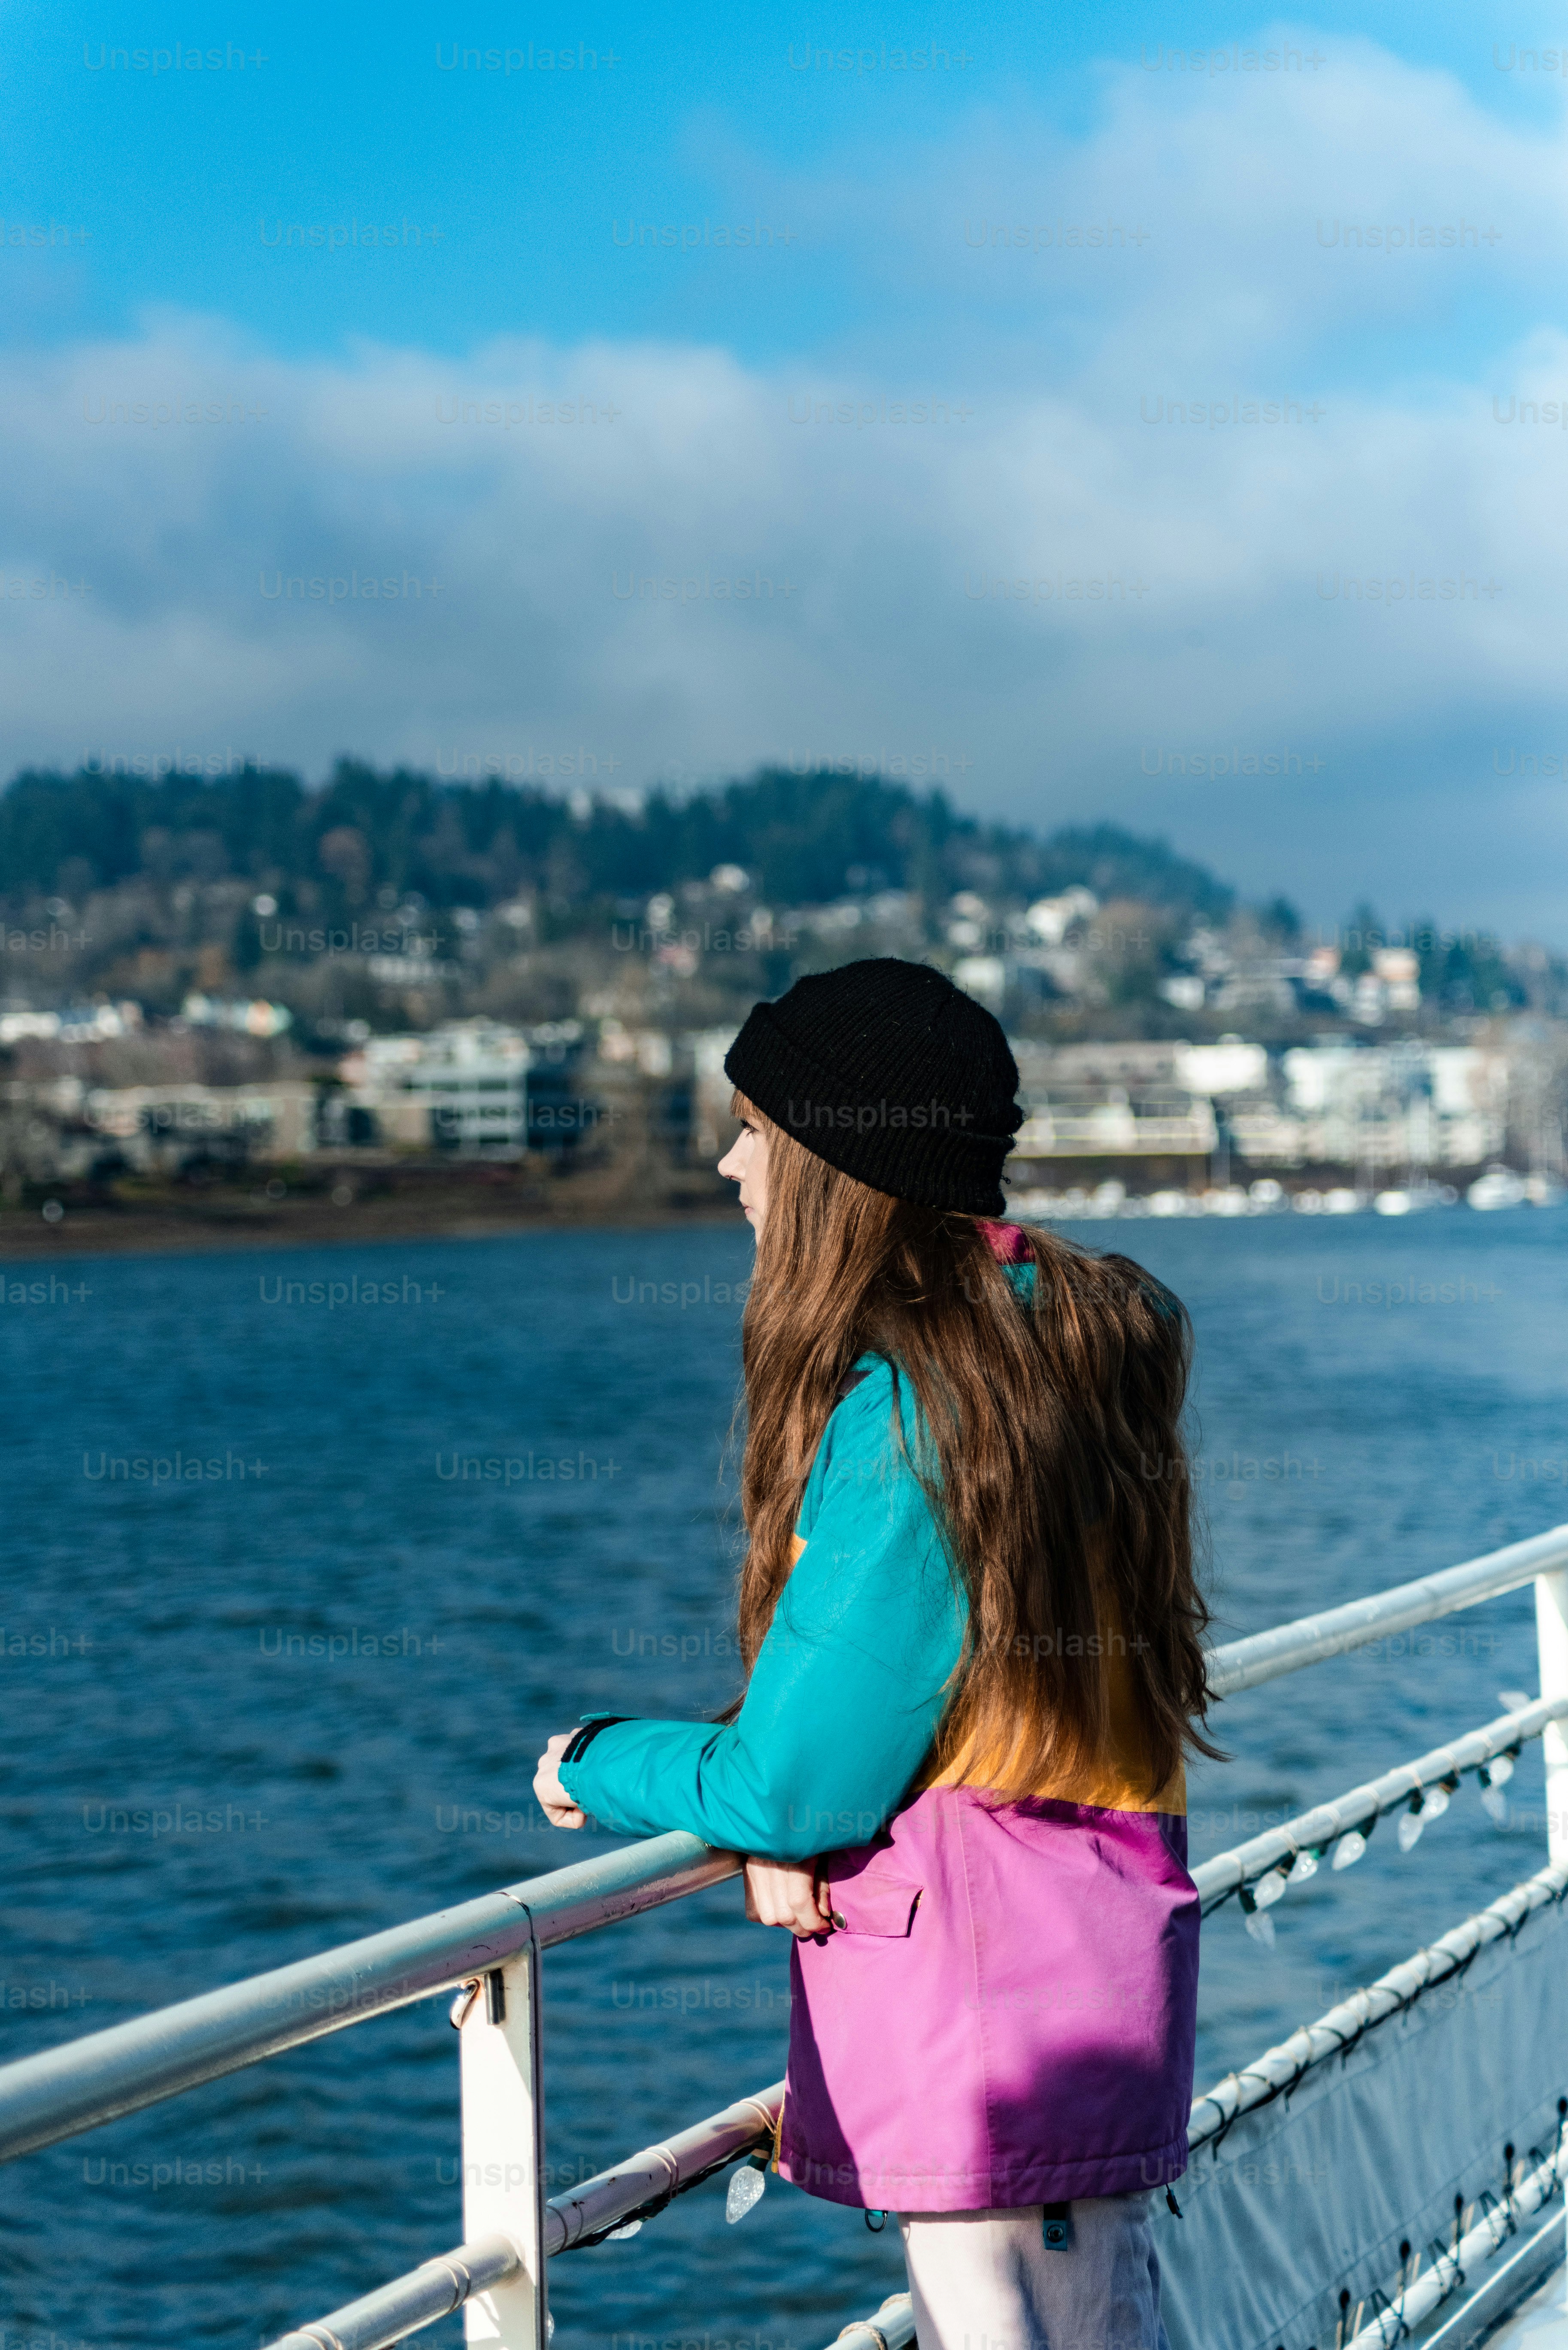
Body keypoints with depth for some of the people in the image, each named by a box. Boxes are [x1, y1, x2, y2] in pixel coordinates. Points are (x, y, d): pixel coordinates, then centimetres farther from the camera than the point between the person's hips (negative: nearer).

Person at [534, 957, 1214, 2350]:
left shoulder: (899, 1410, -18)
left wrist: (595, 1763, 4)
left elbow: (797, 1784, -15)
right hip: (1114, 1924, 9)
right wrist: (784, 1822, 0)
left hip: (970, 1965, -9)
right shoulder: (1089, 1335, 8)